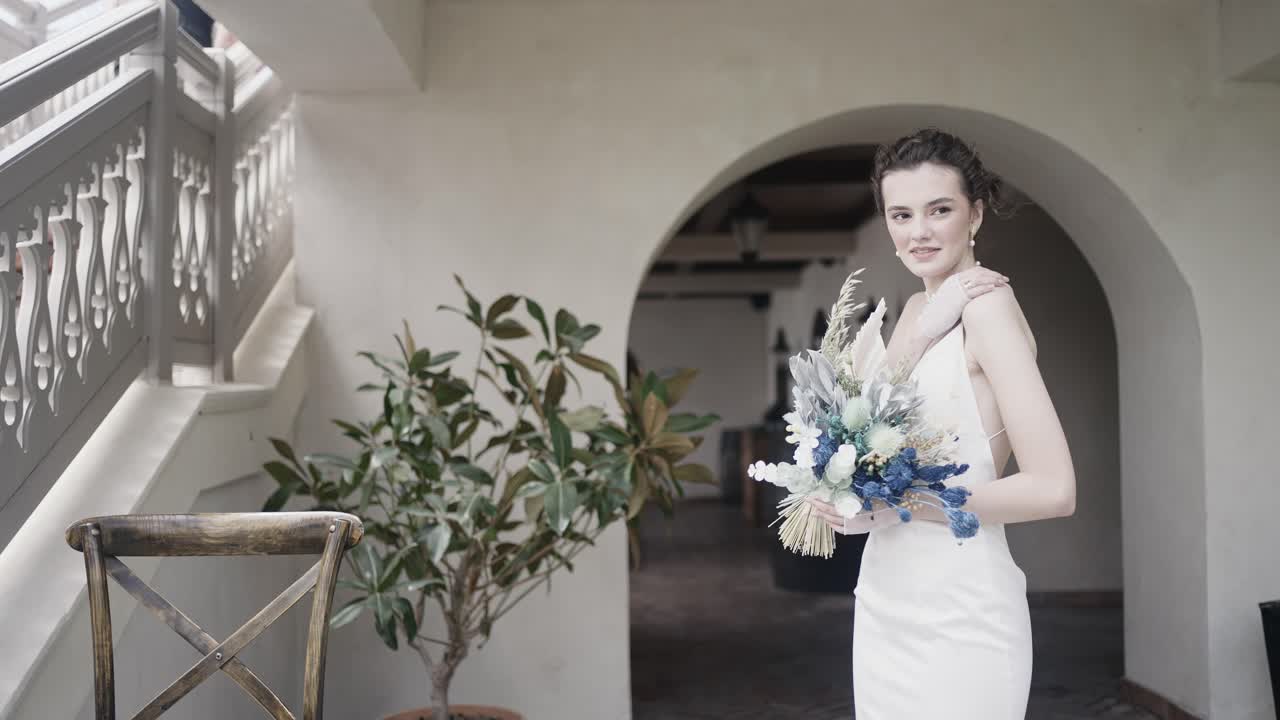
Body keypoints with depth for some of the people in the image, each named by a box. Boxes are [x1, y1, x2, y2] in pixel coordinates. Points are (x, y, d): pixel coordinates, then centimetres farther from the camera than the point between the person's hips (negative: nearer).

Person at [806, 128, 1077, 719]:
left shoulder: (987, 304, -13)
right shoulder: (916, 309, 9)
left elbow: (1054, 489, -19)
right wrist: (918, 338, -13)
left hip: (959, 614, -7)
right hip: (886, 602, 7)